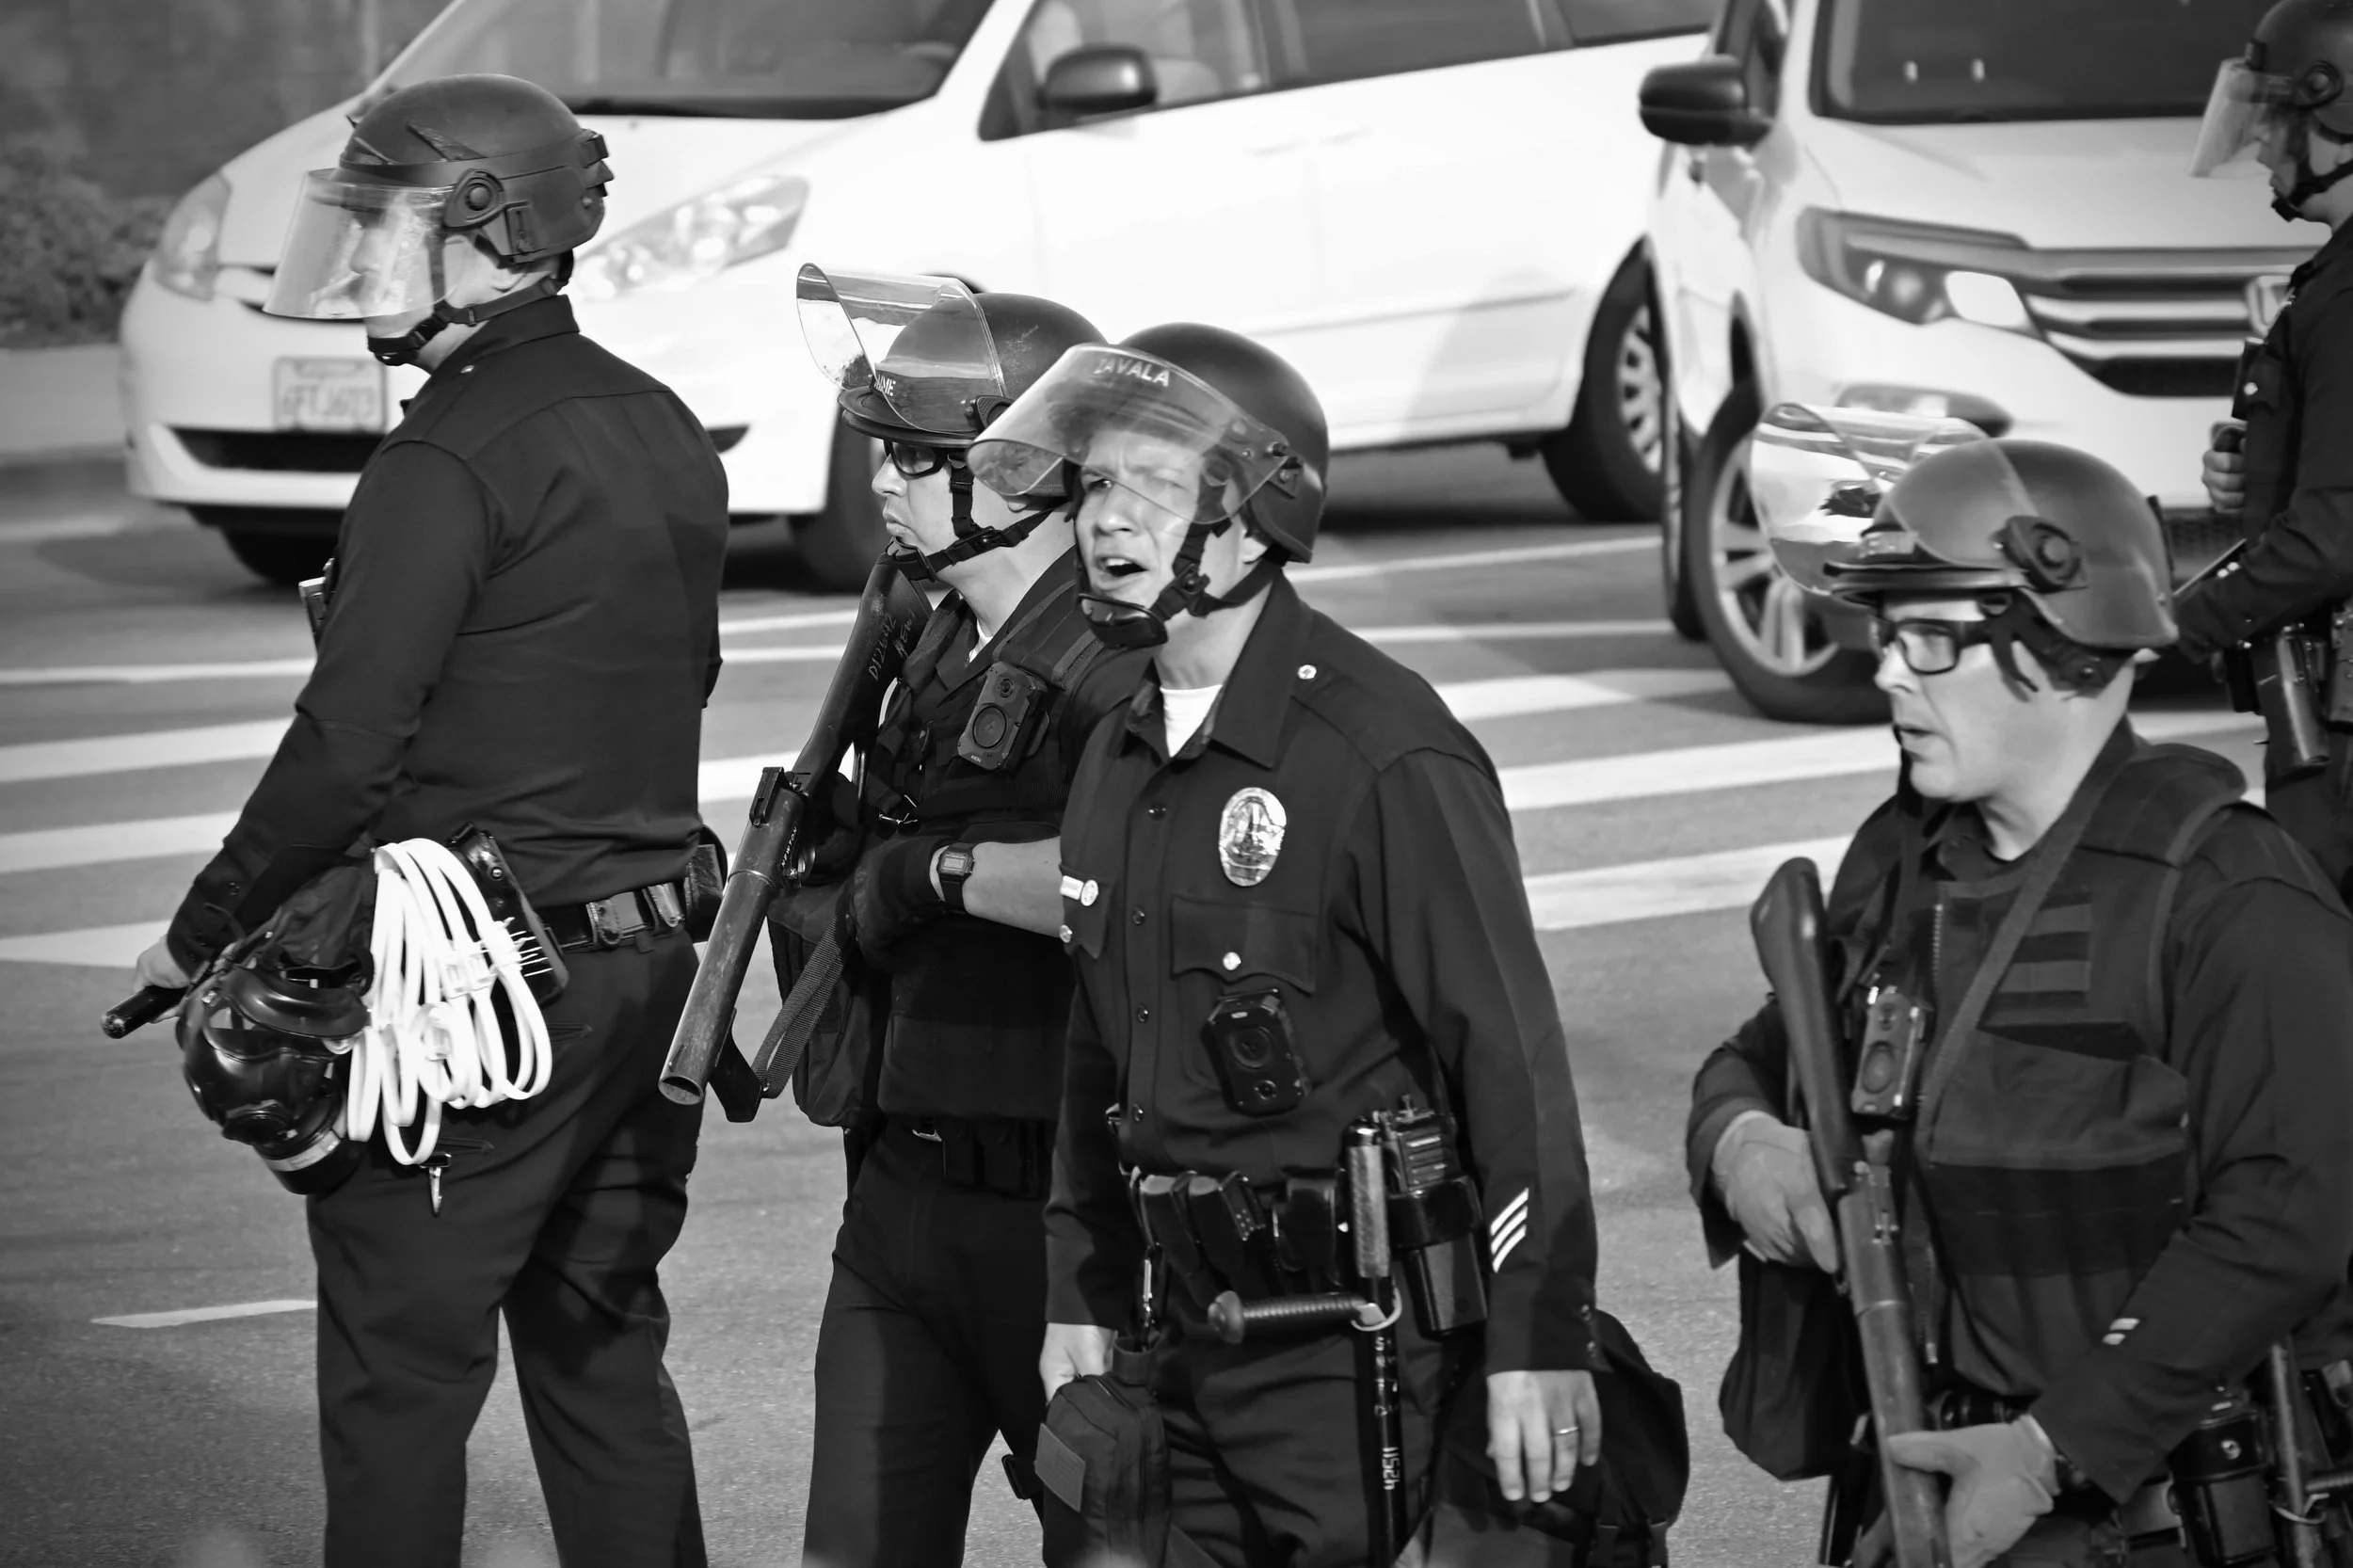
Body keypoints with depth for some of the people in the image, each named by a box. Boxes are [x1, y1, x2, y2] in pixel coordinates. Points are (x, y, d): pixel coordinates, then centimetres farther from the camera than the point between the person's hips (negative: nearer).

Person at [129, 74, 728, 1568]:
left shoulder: (448, 462, -16)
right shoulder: (662, 432, 10)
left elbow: (346, 742, -18)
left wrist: (202, 934, -7)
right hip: (653, 965, 8)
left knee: (401, 1379, -2)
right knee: (604, 1360, 15)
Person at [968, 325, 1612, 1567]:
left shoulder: (1385, 754, -15)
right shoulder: (1120, 755, 11)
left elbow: (1510, 1054, -16)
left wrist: (1538, 1342, -18)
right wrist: (1083, 1293, 17)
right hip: (1191, 1347, 8)